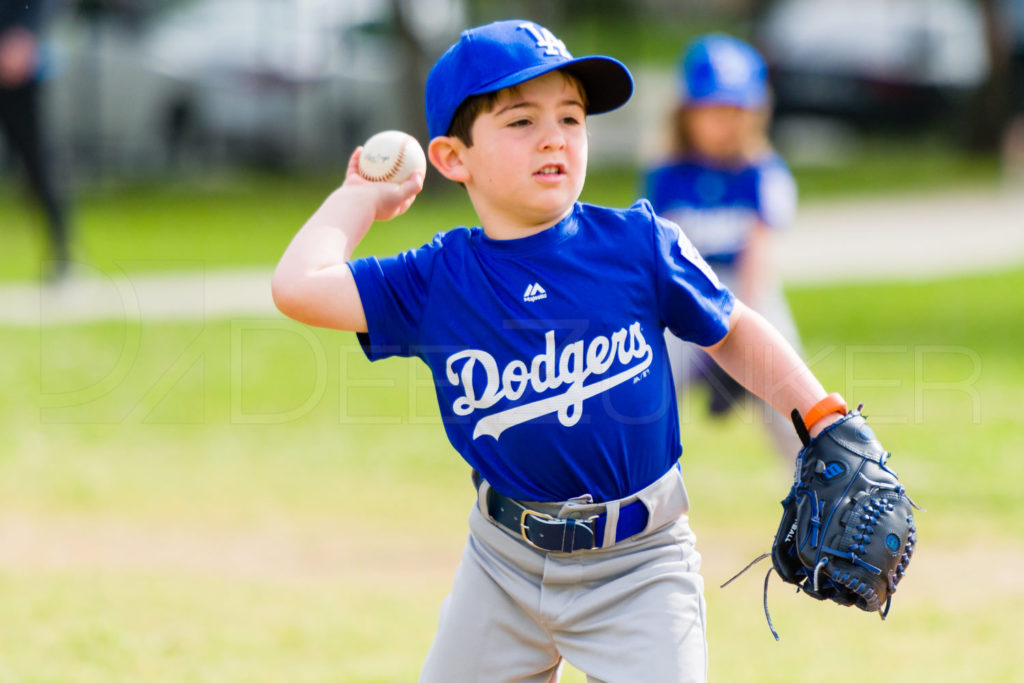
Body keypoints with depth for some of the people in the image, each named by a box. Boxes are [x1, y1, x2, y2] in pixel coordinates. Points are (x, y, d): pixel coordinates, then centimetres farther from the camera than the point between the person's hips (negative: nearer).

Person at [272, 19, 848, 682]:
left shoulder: (636, 243, -9)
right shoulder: (435, 280, -8)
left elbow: (730, 330, 6)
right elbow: (299, 286, -21)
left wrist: (826, 424, -2)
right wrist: (363, 198, -6)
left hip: (638, 565, -2)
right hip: (505, 561, 2)